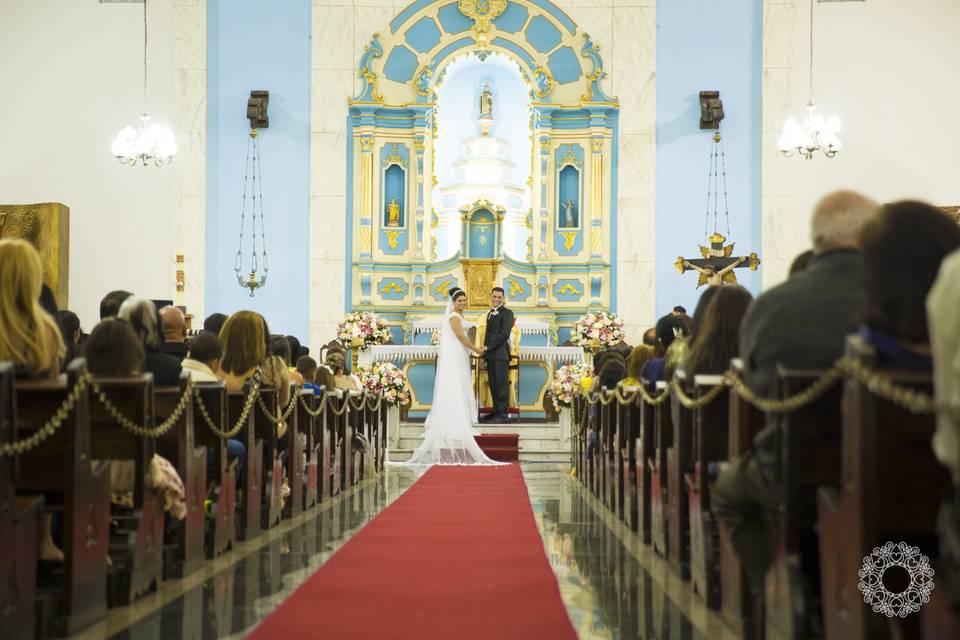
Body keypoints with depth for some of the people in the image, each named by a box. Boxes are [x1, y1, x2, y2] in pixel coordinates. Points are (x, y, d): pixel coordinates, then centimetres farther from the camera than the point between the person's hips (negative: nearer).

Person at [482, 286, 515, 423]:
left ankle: (504, 414, -2)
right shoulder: (490, 313, 20)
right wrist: (485, 348, 11)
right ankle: (496, 411, 17)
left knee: (502, 384, -5)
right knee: (493, 384, 10)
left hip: (500, 354, -8)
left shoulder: (507, 313, -6)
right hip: (490, 354, 8)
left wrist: (488, 346, -14)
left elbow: (505, 334, -14)